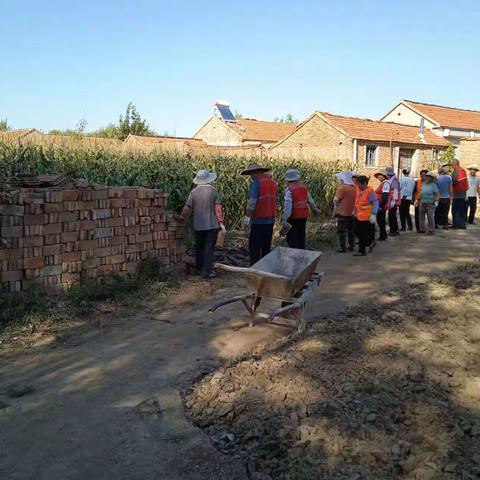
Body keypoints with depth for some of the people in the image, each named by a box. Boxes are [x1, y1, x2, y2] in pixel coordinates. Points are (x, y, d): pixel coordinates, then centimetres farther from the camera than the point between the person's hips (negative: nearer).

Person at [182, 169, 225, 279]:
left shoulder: (194, 192, -3)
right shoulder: (213, 191, -7)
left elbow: (187, 208, -2)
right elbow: (218, 209, -8)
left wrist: (183, 217, 16)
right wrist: (221, 223, -2)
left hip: (198, 226, 2)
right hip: (212, 225, -2)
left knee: (199, 247, 17)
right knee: (209, 249, 2)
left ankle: (199, 269, 29)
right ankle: (206, 272, -1)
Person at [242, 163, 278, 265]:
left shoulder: (256, 183, -14)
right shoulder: (273, 183, 8)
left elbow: (252, 203, -19)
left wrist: (247, 217, -12)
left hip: (258, 221, -7)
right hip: (270, 220, 7)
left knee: (254, 248, 2)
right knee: (266, 247, 15)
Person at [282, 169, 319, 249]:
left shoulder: (289, 189, -16)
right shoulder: (304, 187, 1)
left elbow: (287, 205, -23)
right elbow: (310, 199, 13)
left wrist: (284, 219, -24)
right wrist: (315, 209, 30)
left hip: (293, 217, -6)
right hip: (304, 215, 6)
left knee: (291, 238, 3)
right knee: (301, 236, 18)